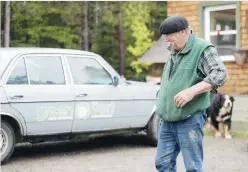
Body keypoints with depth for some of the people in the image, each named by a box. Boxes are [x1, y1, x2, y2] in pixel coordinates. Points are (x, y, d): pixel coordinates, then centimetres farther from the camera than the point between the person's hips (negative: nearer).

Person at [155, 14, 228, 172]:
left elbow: (220, 74, -22)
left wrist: (192, 91, -32)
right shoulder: (174, 52, 14)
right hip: (167, 121, 8)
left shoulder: (203, 49, -10)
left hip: (189, 120, -8)